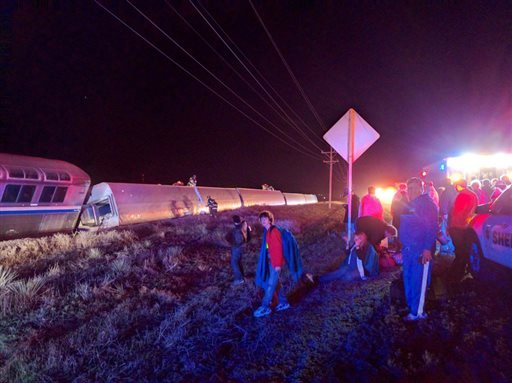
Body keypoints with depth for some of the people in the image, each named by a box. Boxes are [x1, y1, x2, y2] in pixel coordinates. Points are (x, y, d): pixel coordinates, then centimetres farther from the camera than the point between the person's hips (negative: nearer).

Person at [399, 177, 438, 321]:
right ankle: (410, 305, 27)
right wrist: (402, 244, 17)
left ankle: (417, 312, 3)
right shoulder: (410, 204, 17)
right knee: (408, 278, 14)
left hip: (421, 250, -8)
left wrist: (427, 248, -22)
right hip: (408, 248, 8)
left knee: (419, 280, -4)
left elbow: (432, 228, -16)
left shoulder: (427, 203, -9)